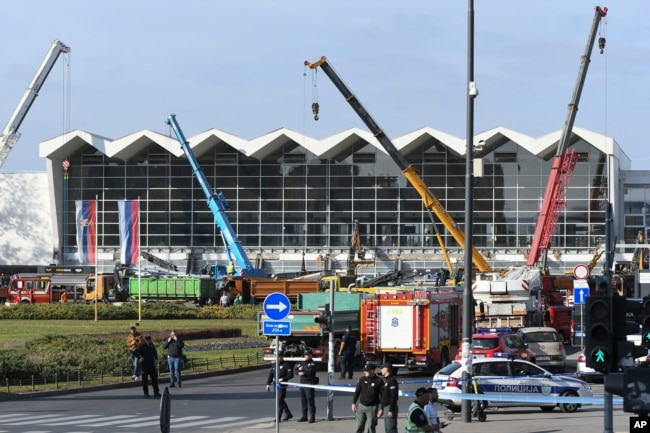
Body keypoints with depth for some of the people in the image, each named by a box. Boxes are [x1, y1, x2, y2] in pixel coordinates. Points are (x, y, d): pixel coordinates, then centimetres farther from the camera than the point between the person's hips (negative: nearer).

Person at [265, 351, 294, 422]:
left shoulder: (286, 365, -6)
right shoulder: (274, 365, 14)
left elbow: (290, 375, -12)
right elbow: (270, 375, 13)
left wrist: (283, 379, -24)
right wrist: (268, 384, 2)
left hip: (282, 385, -8)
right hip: (276, 385, 8)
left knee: (280, 401, -10)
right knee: (280, 401, 15)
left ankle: (278, 418, -9)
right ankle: (288, 414, 30)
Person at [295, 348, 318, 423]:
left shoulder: (313, 364, -3)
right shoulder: (301, 363, 17)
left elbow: (310, 370, -20)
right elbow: (296, 369, 10)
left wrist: (302, 370, -7)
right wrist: (299, 373, -11)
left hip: (309, 383, -7)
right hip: (302, 383, 7)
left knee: (310, 400, -9)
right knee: (303, 400, 11)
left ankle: (312, 417, -7)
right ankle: (304, 416, 20)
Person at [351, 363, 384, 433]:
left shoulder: (379, 381, -7)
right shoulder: (362, 380, 3)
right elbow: (357, 391, 9)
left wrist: (382, 409, -8)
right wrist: (354, 403, 3)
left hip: (372, 407, -3)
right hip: (361, 406, 3)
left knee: (371, 427, 1)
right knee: (359, 426, 4)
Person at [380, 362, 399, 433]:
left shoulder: (392, 380, -14)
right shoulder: (385, 380, 16)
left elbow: (393, 397, -20)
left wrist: (391, 410, -23)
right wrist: (382, 408, 21)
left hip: (390, 407, -10)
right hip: (386, 407, 10)